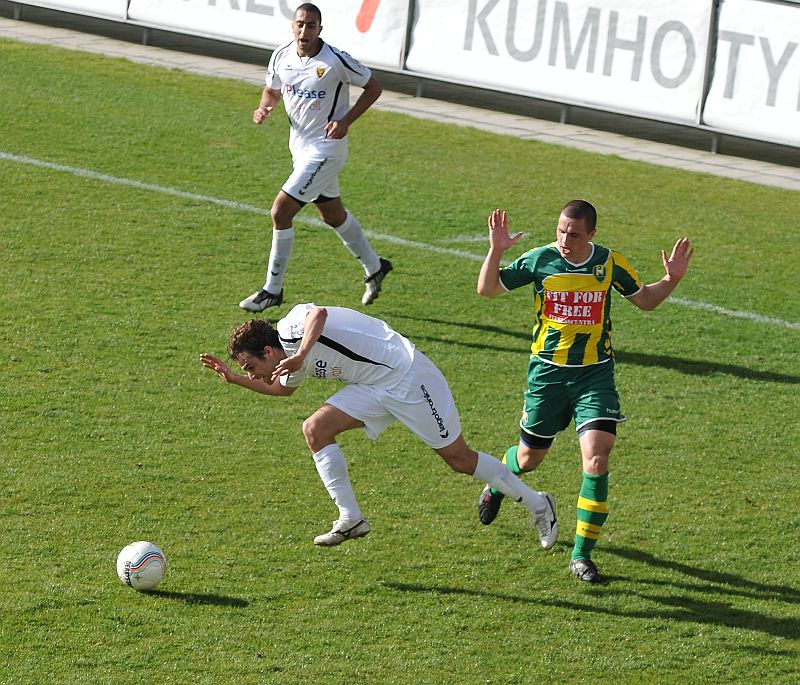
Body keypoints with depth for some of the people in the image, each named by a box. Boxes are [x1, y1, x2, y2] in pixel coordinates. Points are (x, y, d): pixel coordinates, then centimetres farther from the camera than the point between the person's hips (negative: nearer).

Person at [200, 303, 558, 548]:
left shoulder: (292, 328, -18)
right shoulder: (294, 359, 11)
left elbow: (318, 313, -41)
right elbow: (283, 388, 33)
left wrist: (300, 355, -51)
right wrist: (233, 378, 24)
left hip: (407, 374, -9)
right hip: (373, 386, 9)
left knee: (459, 458, 0)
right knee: (315, 428, -6)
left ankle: (537, 504, 16)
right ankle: (351, 518, -5)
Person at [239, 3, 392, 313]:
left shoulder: (335, 60, -20)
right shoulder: (281, 57, -3)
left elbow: (374, 86, -8)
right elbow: (272, 90, 15)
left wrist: (346, 120, -18)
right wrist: (264, 108, -8)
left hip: (325, 150, -8)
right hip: (300, 146, 8)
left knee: (280, 211, -13)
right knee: (333, 215, 22)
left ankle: (273, 290, -1)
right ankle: (374, 268, 43)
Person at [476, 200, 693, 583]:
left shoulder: (610, 264, -7)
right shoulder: (540, 260, -8)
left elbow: (644, 300, 10)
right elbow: (487, 290, 0)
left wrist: (672, 279, -9)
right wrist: (495, 251, -17)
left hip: (595, 375, -1)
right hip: (547, 372, 1)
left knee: (596, 459, -16)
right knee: (529, 458, 15)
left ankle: (581, 555, -6)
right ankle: (496, 484, 53)